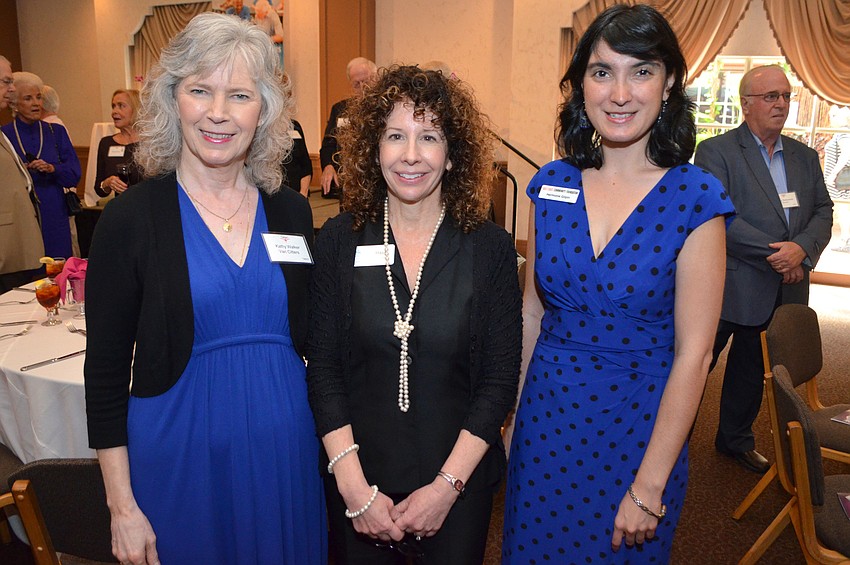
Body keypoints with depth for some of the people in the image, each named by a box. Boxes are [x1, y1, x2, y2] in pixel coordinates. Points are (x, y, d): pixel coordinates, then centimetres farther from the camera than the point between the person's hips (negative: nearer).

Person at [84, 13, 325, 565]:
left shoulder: (292, 212, -1)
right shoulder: (130, 218, -9)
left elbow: (309, 340, 7)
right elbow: (106, 372, -6)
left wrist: (334, 449, 5)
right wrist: (122, 506, -5)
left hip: (286, 448, 3)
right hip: (180, 452, -2)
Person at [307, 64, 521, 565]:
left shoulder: (491, 248, -8)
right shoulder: (339, 241, -5)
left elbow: (500, 378, -7)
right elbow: (323, 369, -5)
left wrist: (448, 485, -12)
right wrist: (355, 487, -11)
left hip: (461, 478, 0)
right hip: (356, 479, 1)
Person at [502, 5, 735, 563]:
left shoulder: (695, 199, -14)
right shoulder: (552, 184, -3)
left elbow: (694, 353, -14)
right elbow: (532, 311, 4)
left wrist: (650, 487, -12)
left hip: (636, 430, -3)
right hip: (544, 418, 4)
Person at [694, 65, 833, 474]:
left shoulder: (804, 156, 12)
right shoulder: (716, 151, -9)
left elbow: (823, 211, 9)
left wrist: (802, 248, -13)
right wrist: (776, 254, -19)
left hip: (783, 290, 6)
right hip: (727, 288, -6)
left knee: (751, 371, 19)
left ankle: (736, 439, 37)